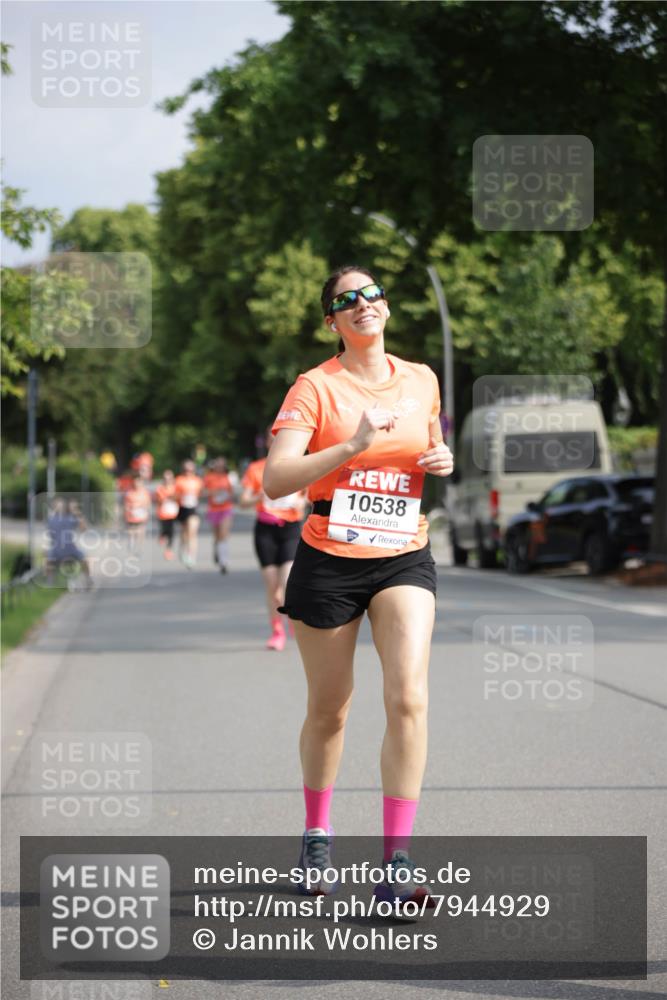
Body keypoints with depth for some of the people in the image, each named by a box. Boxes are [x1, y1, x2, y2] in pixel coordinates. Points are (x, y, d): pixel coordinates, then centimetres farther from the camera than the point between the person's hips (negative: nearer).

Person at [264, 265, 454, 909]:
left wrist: (442, 462, 2)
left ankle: (395, 865, -15)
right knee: (329, 711, 9)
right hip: (329, 563, -2)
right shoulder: (316, 386, -6)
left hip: (404, 560, 2)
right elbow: (275, 481, -16)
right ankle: (316, 835, 34)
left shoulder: (422, 381, 8)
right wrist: (351, 446, -26)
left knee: (408, 698, -16)